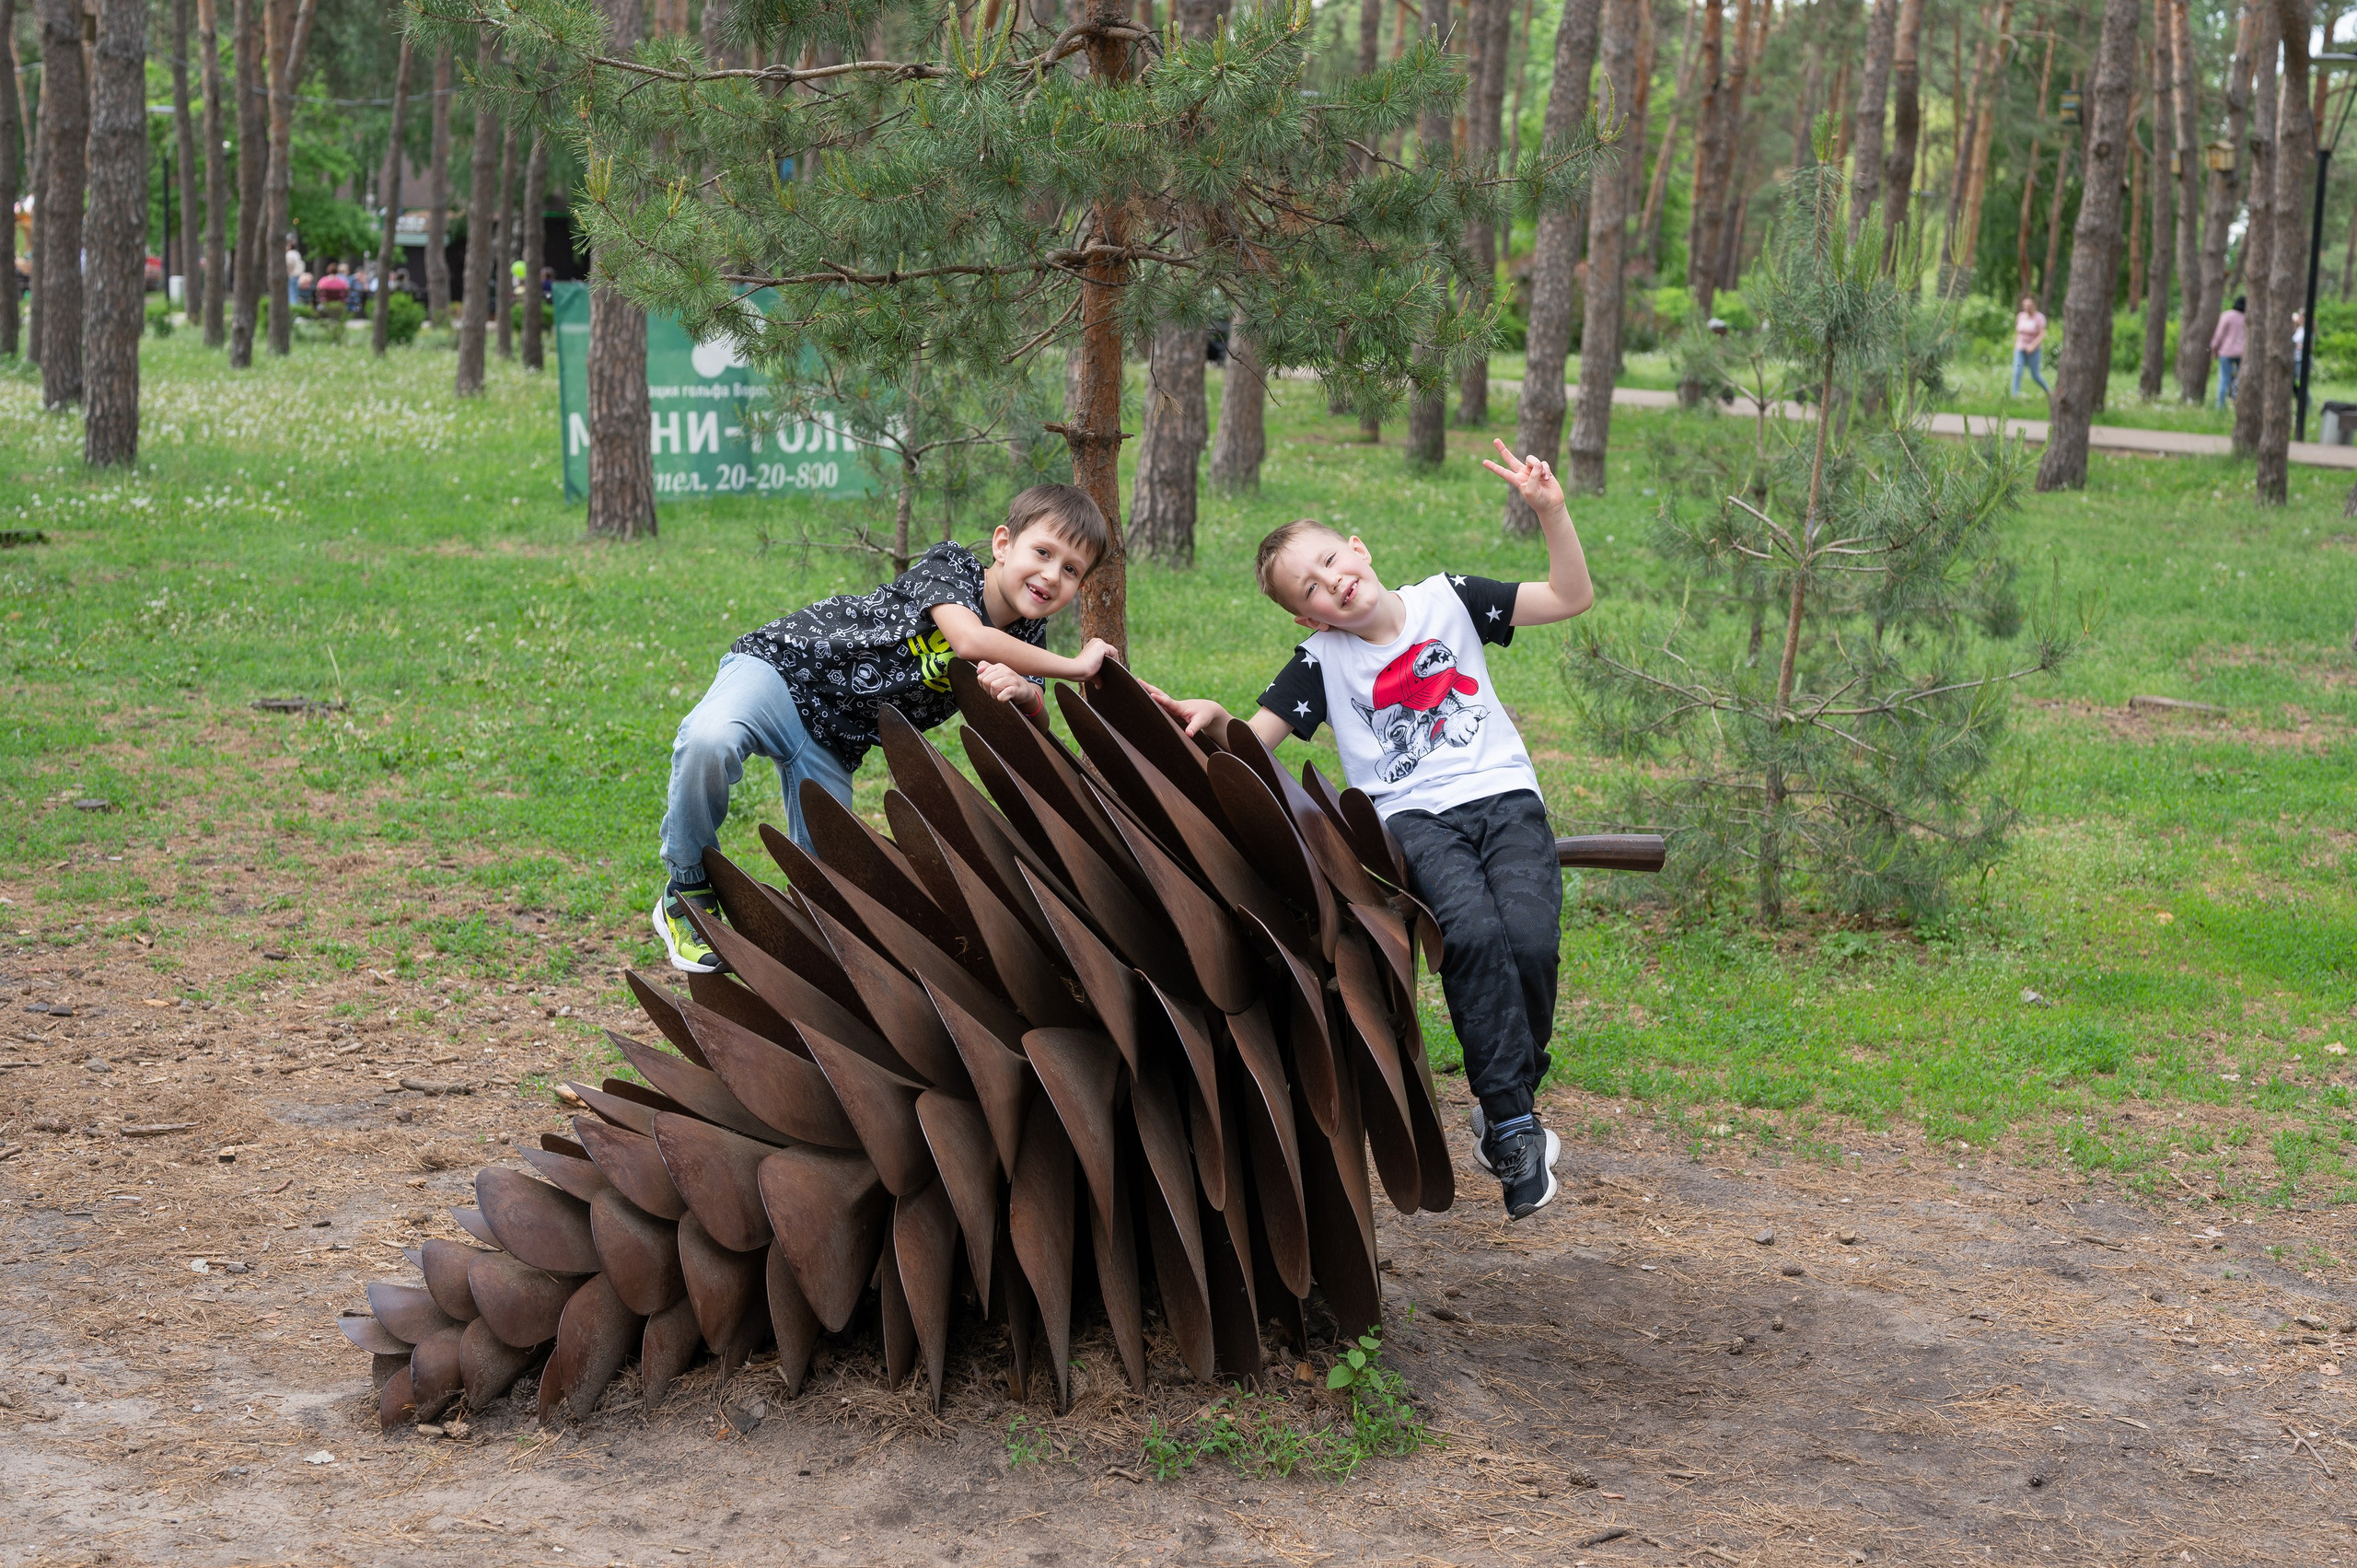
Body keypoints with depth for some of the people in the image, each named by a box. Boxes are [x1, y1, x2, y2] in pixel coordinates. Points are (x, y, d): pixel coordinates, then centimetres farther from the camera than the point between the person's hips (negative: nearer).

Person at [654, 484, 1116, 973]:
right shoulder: (949, 565, -19)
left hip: (833, 744, 7)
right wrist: (1075, 666, -28)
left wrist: (1022, 691, -28)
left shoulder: (1025, 636, 2)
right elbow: (969, 639, -36)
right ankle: (687, 891, -15)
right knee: (709, 742, -37)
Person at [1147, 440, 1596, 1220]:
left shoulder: (1448, 599, 12)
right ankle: (1514, 1125, -23)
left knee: (1531, 939, -26)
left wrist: (1550, 510, -2)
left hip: (1504, 797, 1)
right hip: (1414, 818, -1)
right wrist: (1212, 718, -20)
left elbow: (1572, 597, 12)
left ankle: (1503, 1110, -2)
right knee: (1473, 931, -33)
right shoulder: (1321, 662, 8)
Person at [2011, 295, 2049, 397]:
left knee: (2035, 375, 4)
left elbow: (2042, 335, -15)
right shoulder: (2020, 316, 2)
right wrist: (2015, 346, 13)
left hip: (2034, 350, -3)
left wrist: (2033, 346, -28)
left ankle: (2049, 391, 29)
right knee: (2017, 373, -13)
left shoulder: (2039, 317, -11)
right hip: (2020, 350, 3)